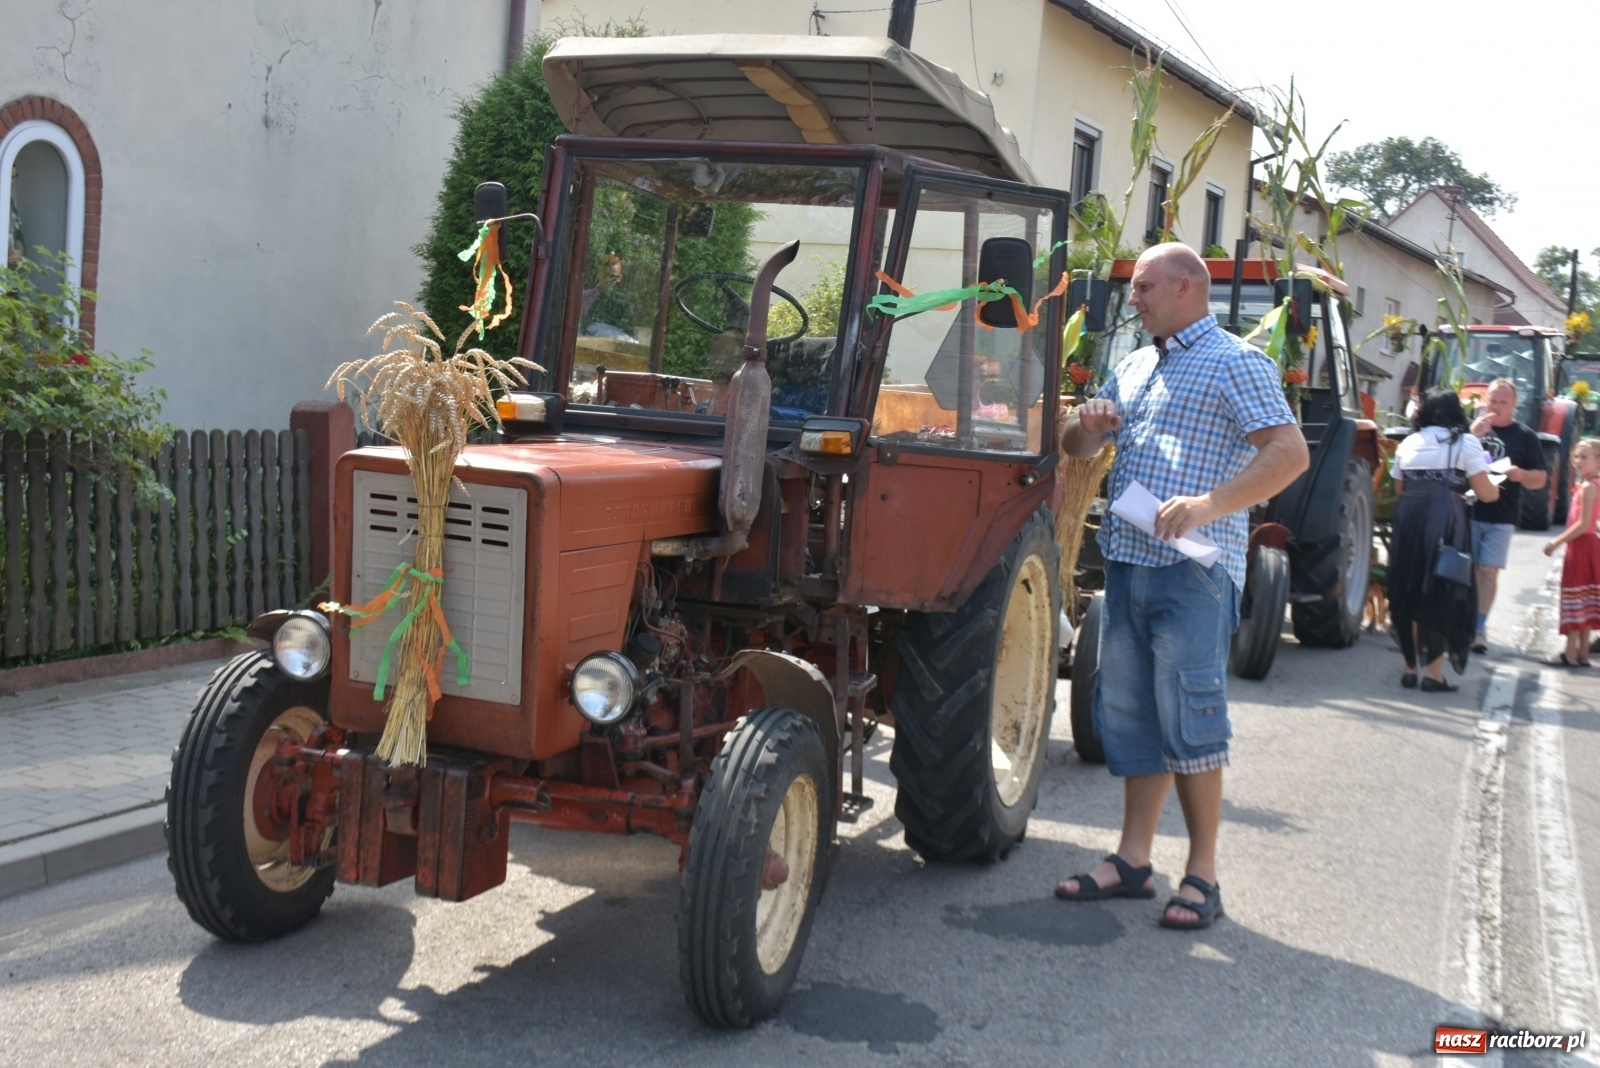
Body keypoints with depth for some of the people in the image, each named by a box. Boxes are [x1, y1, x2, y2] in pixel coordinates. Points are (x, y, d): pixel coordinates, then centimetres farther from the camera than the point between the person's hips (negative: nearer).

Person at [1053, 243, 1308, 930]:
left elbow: (1290, 452, -14)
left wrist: (1209, 505, -25)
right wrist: (1088, 423, 0)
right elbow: (1078, 448, 25)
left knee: (1188, 716, -6)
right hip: (1127, 559, 8)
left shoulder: (1233, 363, -3)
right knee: (1128, 711, 10)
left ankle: (1202, 874, 4)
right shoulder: (1133, 368, 20)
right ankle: (1133, 860, 19)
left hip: (1194, 568, -8)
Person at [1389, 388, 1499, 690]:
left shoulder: (1408, 444, 13)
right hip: (1446, 522, -4)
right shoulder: (1465, 443, 1)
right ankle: (1434, 671, 1)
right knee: (1442, 596, 2)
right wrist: (1496, 489, 20)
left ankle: (1410, 667, 16)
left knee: (1409, 593, 12)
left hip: (1408, 518, 4)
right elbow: (1485, 492, -1)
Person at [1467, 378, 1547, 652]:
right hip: (1467, 510, 1)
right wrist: (1472, 436, -16)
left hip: (1501, 518, -1)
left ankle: (1480, 628, -3)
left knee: (1488, 571, -6)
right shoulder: (1471, 426, 8)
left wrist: (1521, 475, -17)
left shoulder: (1525, 436, 5)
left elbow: (1540, 480, 6)